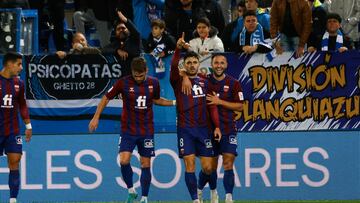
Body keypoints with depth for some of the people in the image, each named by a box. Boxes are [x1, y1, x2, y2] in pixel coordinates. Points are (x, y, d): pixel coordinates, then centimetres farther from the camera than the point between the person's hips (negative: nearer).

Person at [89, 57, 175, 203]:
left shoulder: (154, 83, -2)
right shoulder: (123, 83, -10)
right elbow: (106, 98, 1)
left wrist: (174, 103, 7)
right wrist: (96, 118, -1)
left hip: (146, 131, 2)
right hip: (128, 130, -2)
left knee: (145, 165, 2)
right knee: (124, 161, -17)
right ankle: (131, 191, 3)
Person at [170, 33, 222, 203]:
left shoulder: (205, 83, 12)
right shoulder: (178, 81, 3)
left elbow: (212, 106, 12)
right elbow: (173, 67, -18)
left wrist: (217, 126, 1)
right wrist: (178, 49, -34)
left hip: (203, 128, 3)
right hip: (185, 129, -3)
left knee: (207, 168, 1)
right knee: (190, 165, -9)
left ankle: (199, 188, 31)